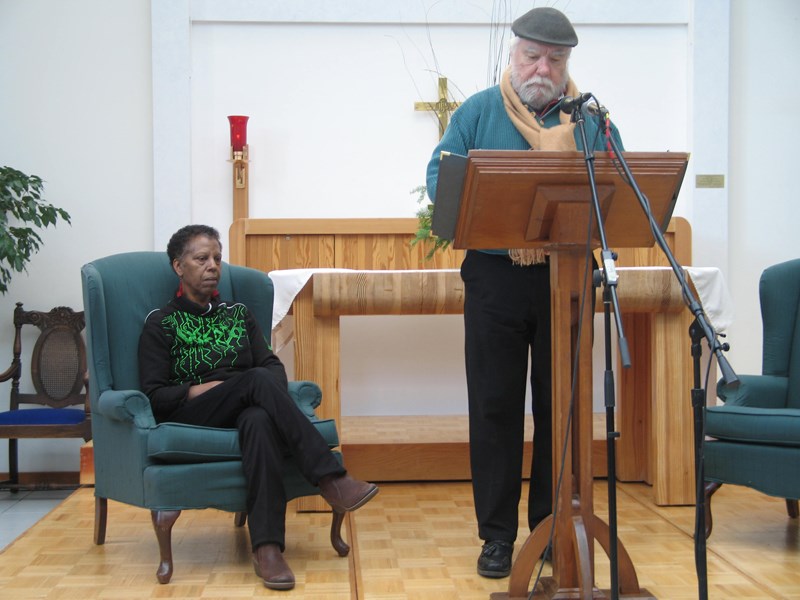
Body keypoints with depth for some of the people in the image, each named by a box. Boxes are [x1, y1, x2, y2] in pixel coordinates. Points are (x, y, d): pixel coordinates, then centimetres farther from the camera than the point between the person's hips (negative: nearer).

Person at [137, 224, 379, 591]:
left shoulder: (238, 314, 24)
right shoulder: (161, 324, 11)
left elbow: (273, 366, 12)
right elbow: (154, 396, 1)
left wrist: (270, 396, -11)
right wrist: (198, 390, -16)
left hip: (245, 413, 3)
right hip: (191, 420, -2)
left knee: (259, 420, -38)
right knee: (257, 379, -33)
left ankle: (267, 547, -51)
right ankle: (330, 479, -38)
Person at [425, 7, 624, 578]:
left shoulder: (591, 118, 9)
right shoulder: (478, 112, 6)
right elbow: (440, 177, 0)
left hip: (568, 279, 1)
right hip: (495, 278, -1)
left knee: (560, 406, 7)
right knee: (495, 406, 2)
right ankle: (497, 533, 13)